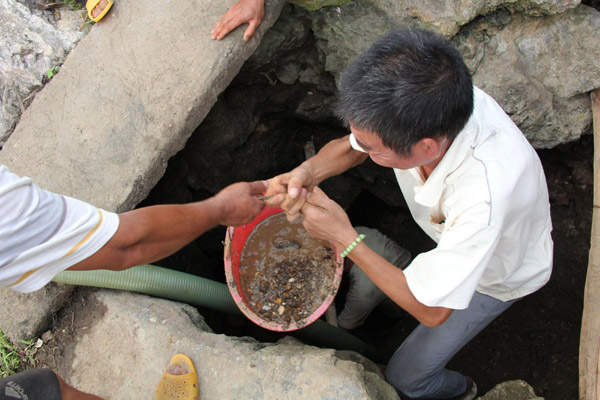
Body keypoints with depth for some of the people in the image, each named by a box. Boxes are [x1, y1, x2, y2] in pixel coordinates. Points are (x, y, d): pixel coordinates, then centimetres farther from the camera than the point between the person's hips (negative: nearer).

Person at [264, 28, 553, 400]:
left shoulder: (484, 198, -49)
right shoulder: (432, 104, -32)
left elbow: (432, 310, -34)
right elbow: (349, 148, -11)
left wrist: (346, 239, -35)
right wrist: (308, 172, -32)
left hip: (498, 275, -4)